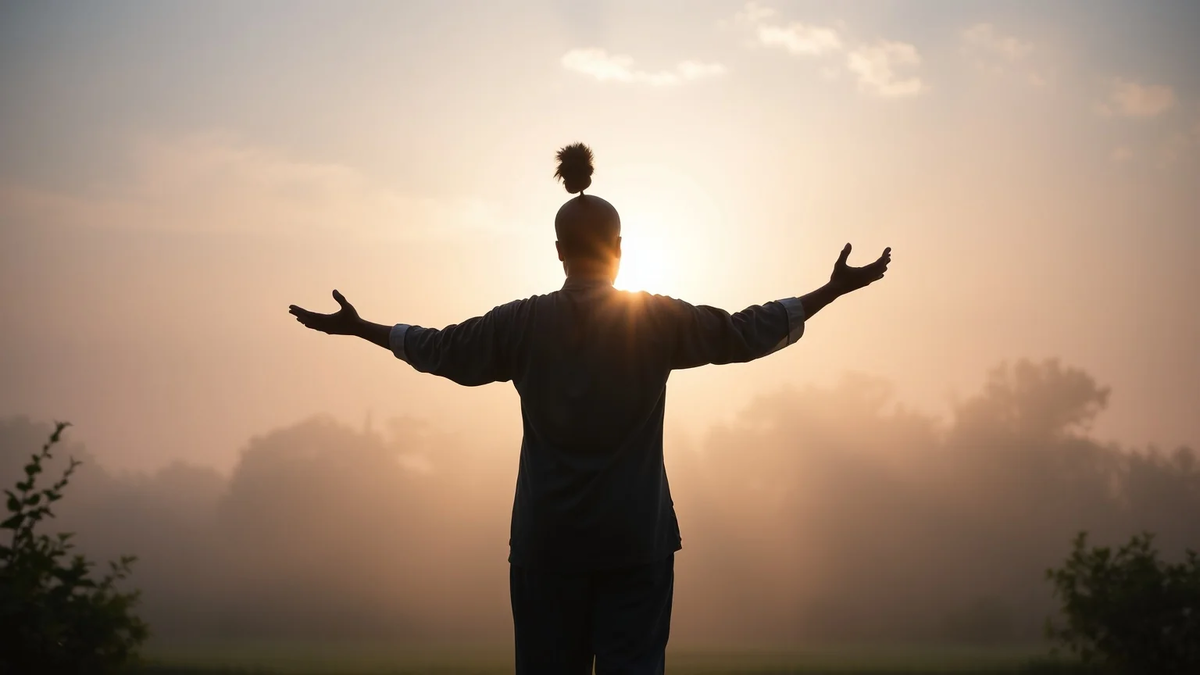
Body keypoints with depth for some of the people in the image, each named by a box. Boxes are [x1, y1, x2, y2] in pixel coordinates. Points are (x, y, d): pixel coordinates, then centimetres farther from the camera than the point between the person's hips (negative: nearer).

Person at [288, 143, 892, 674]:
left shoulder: (523, 323, 0)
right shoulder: (658, 320, -4)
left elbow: (439, 349, 11)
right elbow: (745, 333, 3)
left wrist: (358, 327, 26)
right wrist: (833, 291, 13)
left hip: (547, 541, 1)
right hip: (635, 541, -1)